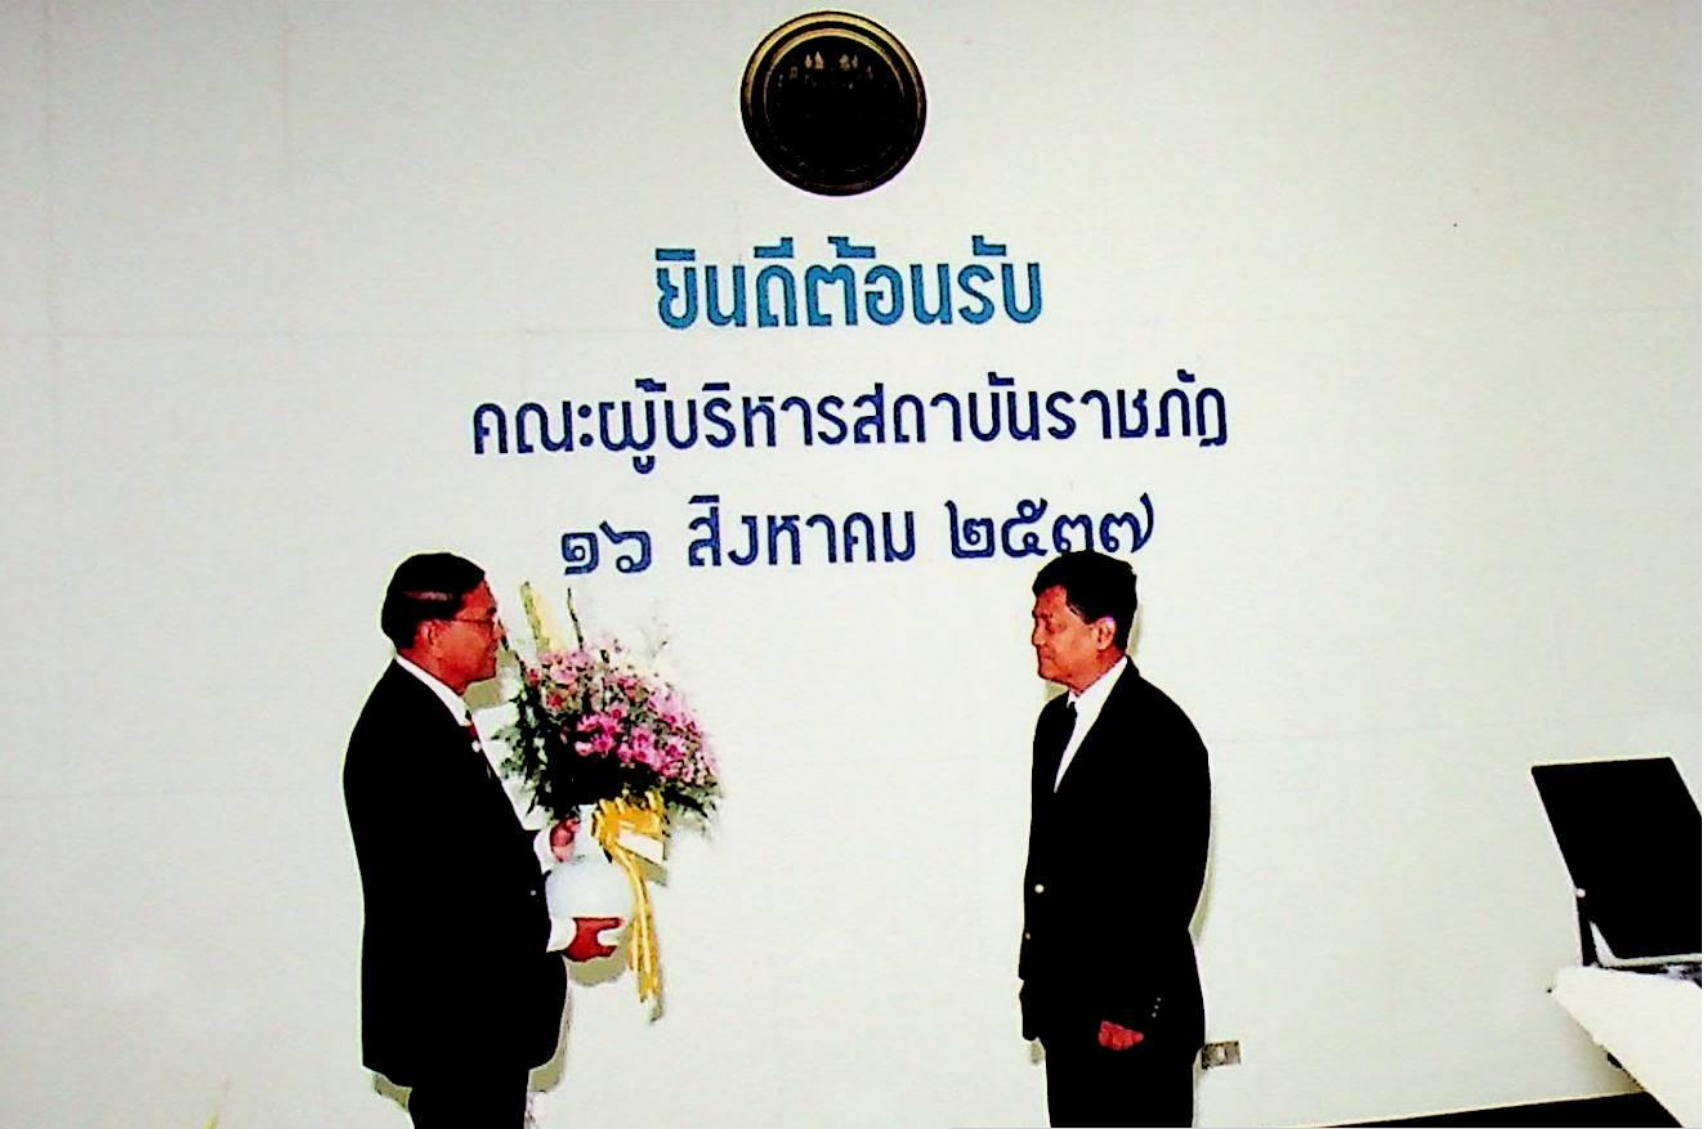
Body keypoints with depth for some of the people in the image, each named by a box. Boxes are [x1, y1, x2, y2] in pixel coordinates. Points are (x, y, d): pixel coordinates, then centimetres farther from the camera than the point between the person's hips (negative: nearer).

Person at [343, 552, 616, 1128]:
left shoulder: (425, 712, 11)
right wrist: (556, 933, -16)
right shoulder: (401, 735, -21)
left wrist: (538, 846, 3)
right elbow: (438, 895, -24)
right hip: (451, 1021, -10)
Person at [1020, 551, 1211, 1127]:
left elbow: (1175, 880, -17)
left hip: (1135, 1013, -8)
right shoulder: (1057, 720, 12)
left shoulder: (1161, 732, -15)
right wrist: (1036, 975, 15)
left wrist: (1134, 1009, -17)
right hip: (1066, 1004, 8)